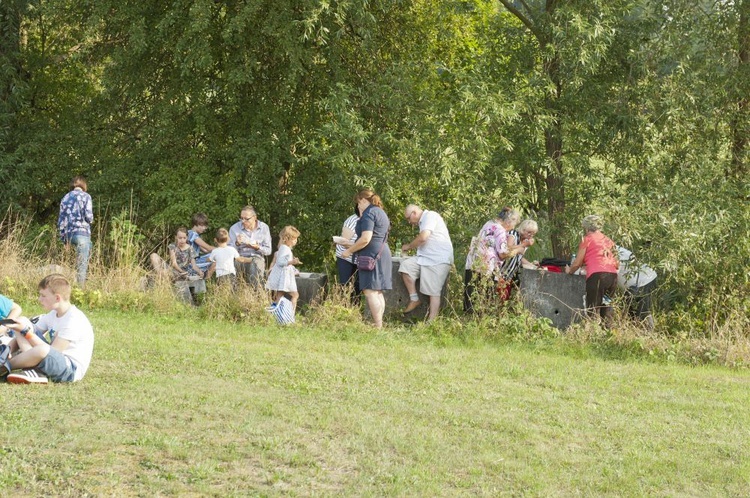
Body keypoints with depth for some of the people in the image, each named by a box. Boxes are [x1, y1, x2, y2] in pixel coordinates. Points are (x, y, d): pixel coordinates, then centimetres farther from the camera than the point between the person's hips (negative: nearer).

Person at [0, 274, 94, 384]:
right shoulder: (53, 315, 9)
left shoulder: (74, 320, -20)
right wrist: (10, 347, -9)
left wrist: (26, 331, -22)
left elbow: (52, 352, -23)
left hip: (71, 369, -9)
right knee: (22, 321, 2)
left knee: (42, 351, -42)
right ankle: (35, 372, -16)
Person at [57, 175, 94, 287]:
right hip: (82, 232, -6)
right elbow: (88, 216, -13)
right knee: (81, 265, -4)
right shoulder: (85, 196, -2)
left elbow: (61, 220, 12)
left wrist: (63, 238, 18)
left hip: (69, 234, 6)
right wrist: (91, 220, 12)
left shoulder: (65, 198, 14)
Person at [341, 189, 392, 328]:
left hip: (371, 255, -10)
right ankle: (379, 323, 11)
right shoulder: (381, 212, 20)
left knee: (370, 292, -12)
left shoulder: (368, 213, -10)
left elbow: (365, 239, -19)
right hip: (383, 254, 10)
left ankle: (378, 326, -17)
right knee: (377, 292, 11)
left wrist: (349, 251, -10)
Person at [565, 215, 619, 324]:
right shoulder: (608, 240, 22)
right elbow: (617, 264, 20)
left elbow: (577, 263, 6)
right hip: (613, 275, 6)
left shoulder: (587, 239, 7)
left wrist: (569, 270, 26)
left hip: (597, 275, -6)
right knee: (606, 310, 10)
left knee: (593, 309, -6)